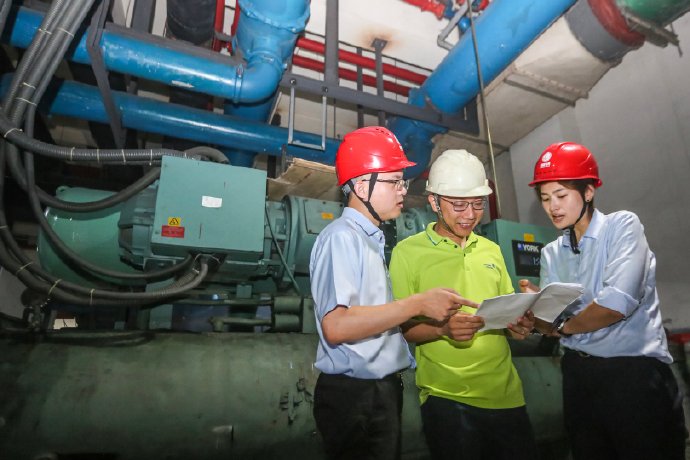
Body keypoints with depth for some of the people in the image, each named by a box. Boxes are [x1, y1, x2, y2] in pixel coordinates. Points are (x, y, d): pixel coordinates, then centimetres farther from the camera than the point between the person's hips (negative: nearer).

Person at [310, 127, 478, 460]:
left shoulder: (370, 240, 12)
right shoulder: (342, 237, -17)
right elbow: (335, 326, -27)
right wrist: (418, 304, -24)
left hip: (381, 390, 9)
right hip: (355, 395, -9)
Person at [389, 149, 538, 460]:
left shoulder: (491, 250, 11)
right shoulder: (407, 252, -7)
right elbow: (400, 327, -8)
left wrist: (520, 325, -6)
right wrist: (443, 329, -24)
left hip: (506, 392, 5)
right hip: (447, 398, -4)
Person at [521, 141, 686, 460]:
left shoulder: (622, 225, -7)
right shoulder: (551, 253, 8)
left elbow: (619, 303, -22)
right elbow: (552, 325, 3)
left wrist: (564, 326, -6)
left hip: (634, 371, -5)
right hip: (578, 374, 6)